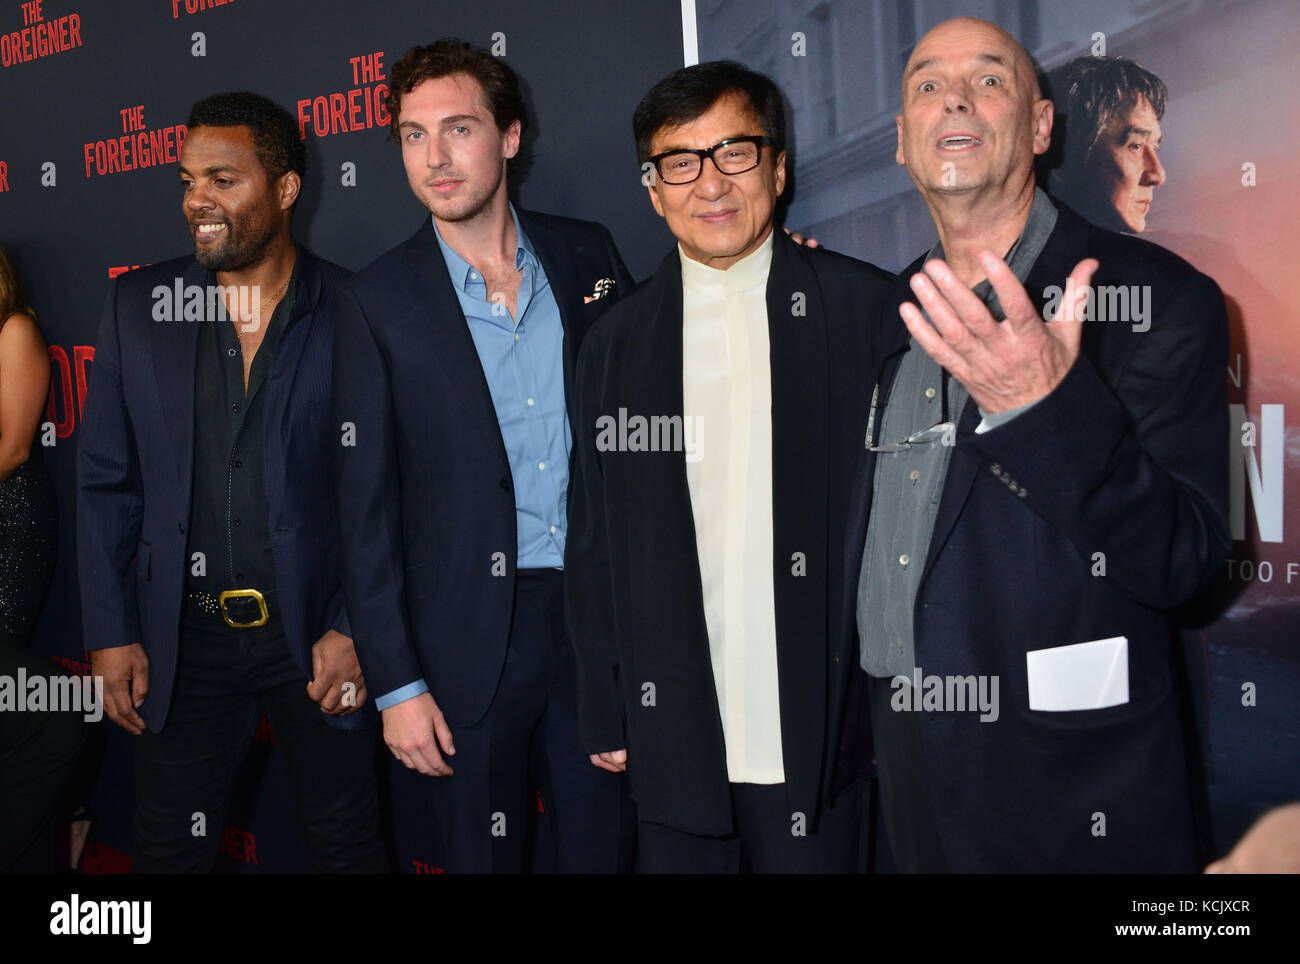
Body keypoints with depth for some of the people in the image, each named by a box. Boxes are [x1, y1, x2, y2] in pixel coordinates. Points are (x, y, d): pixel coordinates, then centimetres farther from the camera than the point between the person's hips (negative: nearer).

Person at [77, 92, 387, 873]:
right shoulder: (139, 305, 3)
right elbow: (107, 482, 6)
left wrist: (353, 630, -8)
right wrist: (111, 633, 2)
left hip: (318, 632, -2)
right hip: (184, 638, 3)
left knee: (347, 848, 10)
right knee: (170, 850, 13)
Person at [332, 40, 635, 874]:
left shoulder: (588, 255, 4)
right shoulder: (378, 301, -3)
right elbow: (367, 504, -4)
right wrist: (396, 682, -6)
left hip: (600, 617, 2)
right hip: (470, 641, -2)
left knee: (605, 845, 11)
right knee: (483, 855, 10)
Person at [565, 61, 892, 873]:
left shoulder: (868, 310, -2)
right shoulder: (616, 344, 7)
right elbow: (594, 546, 10)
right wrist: (606, 718, 7)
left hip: (826, 742, -2)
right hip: (675, 744, 2)